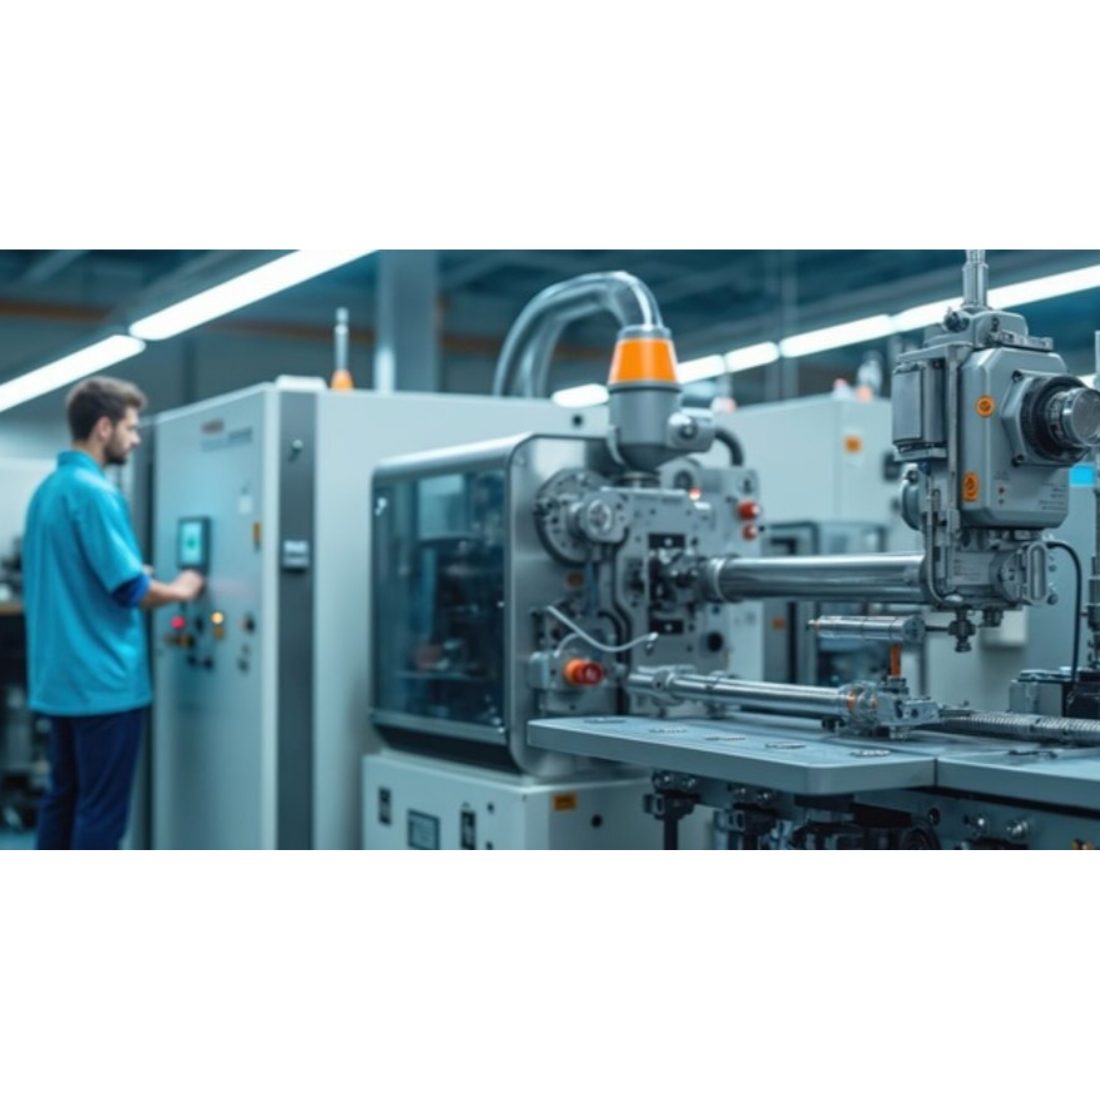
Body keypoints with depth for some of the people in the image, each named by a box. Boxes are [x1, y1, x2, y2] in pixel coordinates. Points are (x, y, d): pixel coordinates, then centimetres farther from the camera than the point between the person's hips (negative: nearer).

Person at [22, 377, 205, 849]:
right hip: (103, 679, -9)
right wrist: (180, 590, -1)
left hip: (59, 675, 9)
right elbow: (130, 589, -18)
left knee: (63, 798, 15)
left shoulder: (47, 489, 13)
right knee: (101, 810, -3)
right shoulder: (94, 492, -16)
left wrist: (137, 576, 16)